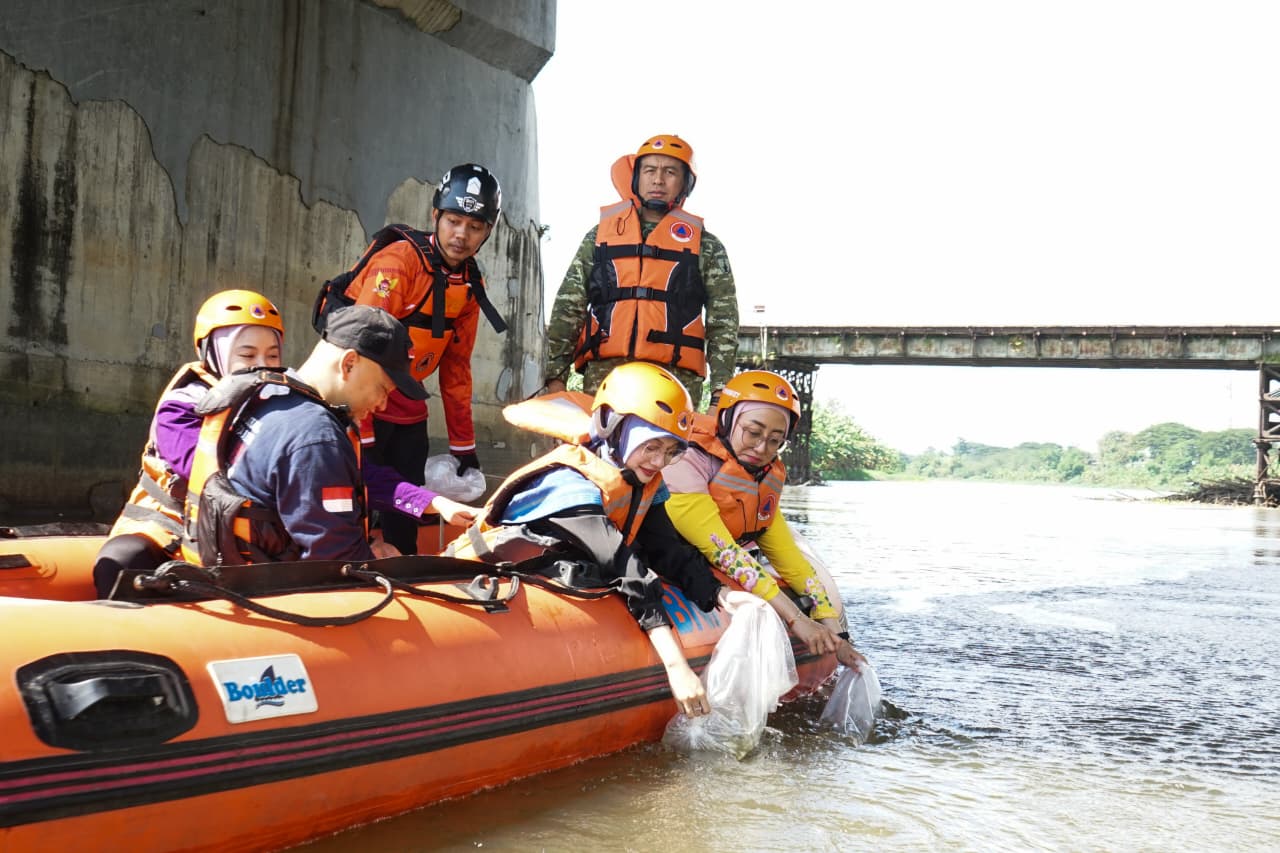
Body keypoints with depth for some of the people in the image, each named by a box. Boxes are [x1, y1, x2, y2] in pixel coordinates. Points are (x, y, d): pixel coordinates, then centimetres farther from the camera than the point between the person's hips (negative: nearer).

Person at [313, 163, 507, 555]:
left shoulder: (470, 286, 7)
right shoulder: (400, 258, -17)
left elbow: (456, 369, 14)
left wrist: (464, 444, 13)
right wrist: (361, 434, -24)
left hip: (407, 410, 7)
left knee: (406, 514, 9)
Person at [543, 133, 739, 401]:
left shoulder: (706, 247, 16)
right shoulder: (600, 236, 19)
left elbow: (723, 325, 10)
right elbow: (567, 310, 15)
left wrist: (720, 394, -2)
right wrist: (555, 378, 4)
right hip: (603, 374, 1)